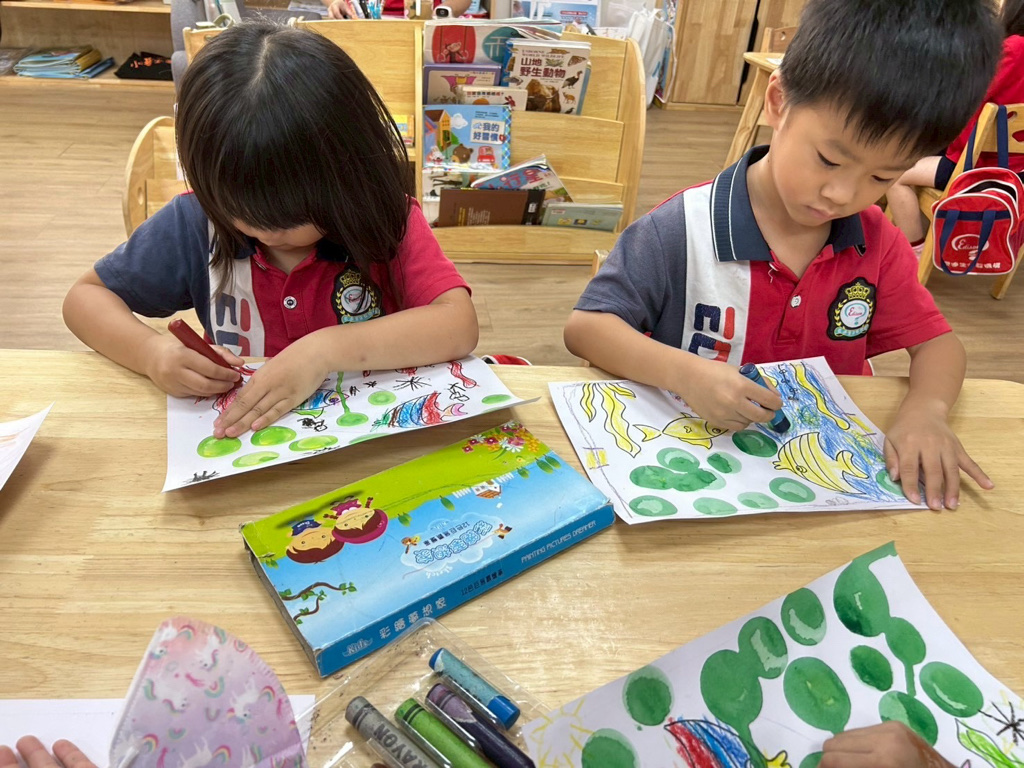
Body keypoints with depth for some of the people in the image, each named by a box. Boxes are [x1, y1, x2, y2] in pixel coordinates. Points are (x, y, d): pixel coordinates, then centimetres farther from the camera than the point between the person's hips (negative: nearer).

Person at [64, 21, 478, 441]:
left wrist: (326, 349, -31)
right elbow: (86, 297, 4)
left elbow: (459, 325, -24)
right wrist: (153, 353, -16)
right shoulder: (195, 223, -7)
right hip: (241, 443, 2)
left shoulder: (383, 221, -12)